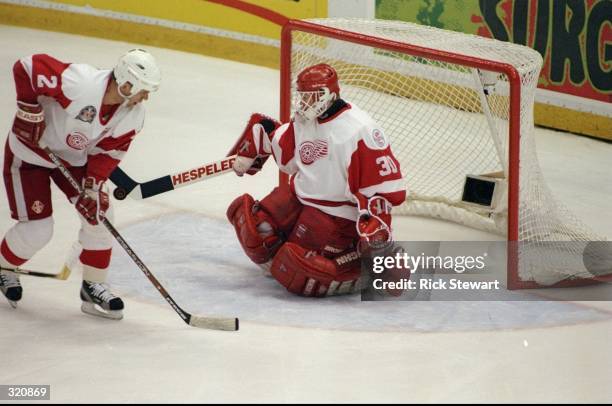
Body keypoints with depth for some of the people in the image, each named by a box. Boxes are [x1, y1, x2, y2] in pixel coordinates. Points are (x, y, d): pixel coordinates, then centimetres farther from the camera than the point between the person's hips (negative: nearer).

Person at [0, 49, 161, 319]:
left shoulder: (133, 114, -16)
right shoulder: (79, 82, -38)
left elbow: (108, 152, -8)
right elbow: (26, 67, -33)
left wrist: (93, 186, -19)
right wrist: (29, 110, -28)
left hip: (73, 157, 6)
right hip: (30, 149, -6)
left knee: (99, 215, -3)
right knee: (37, 230, -7)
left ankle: (93, 288, 12)